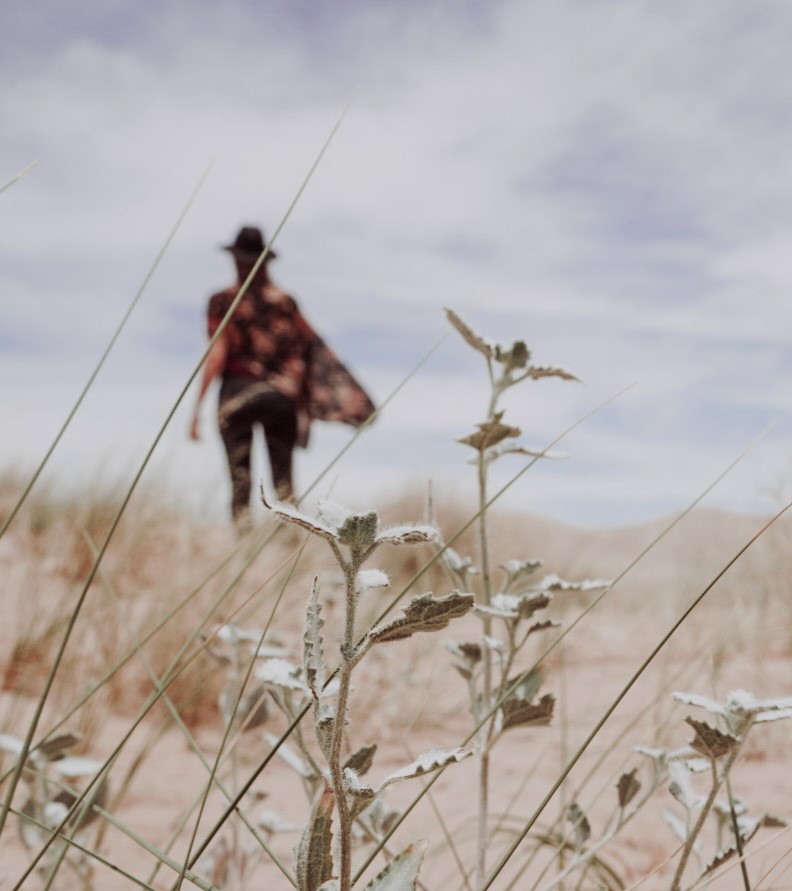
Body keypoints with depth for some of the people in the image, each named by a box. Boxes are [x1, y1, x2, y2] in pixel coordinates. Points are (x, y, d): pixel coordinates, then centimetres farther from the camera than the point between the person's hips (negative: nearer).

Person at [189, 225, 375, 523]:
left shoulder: (223, 301, -3)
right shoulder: (285, 302, 6)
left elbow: (216, 355, -10)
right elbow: (312, 349, 2)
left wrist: (197, 407, -9)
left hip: (237, 393, -2)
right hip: (281, 397, 2)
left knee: (239, 475, 2)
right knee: (282, 474, 10)